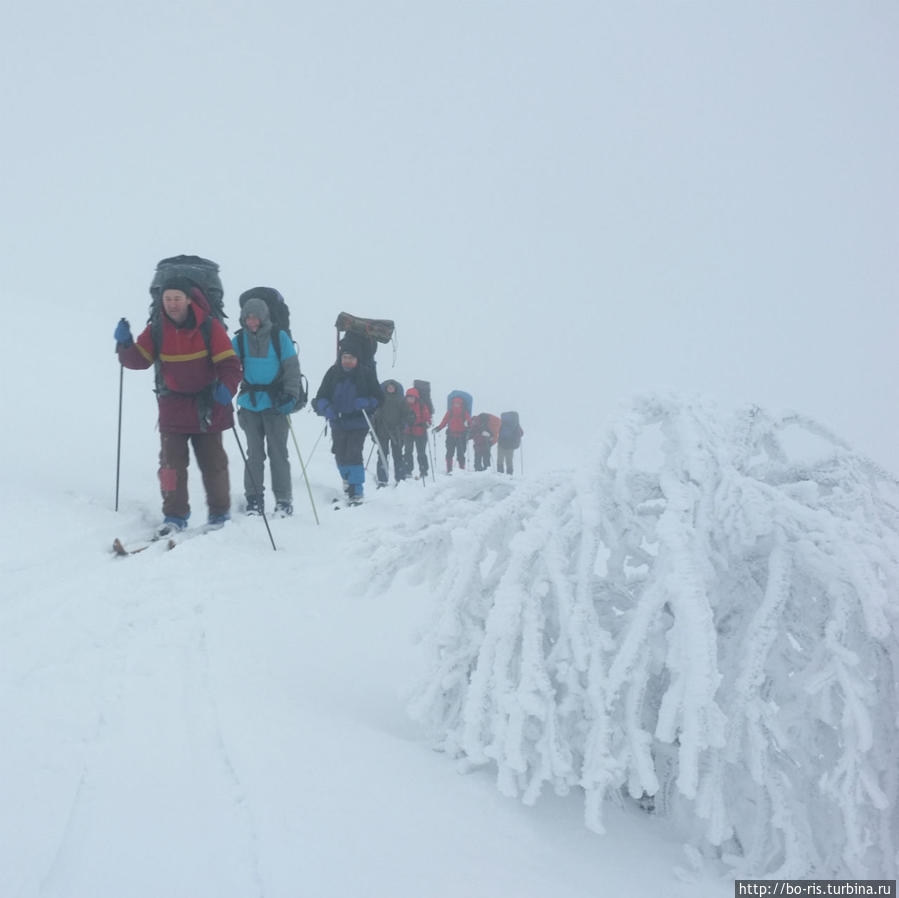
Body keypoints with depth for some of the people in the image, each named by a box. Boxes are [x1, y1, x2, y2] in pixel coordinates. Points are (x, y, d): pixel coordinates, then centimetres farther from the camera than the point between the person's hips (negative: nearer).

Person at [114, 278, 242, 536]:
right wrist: (125, 344, -23)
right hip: (173, 403, 2)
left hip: (207, 403, -2)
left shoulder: (209, 327, -11)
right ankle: (175, 515, 8)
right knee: (171, 461, -2)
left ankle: (220, 511, 23)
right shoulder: (156, 330, -2)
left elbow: (229, 362, -14)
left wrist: (227, 387, -32)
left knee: (212, 461, 6)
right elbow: (138, 360, -4)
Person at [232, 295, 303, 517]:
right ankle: (254, 500, 15)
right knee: (254, 454, 7)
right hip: (250, 403, 2)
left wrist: (290, 395, -11)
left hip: (275, 403, -2)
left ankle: (283, 500, 6)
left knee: (278, 453, -1)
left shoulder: (279, 337, -1)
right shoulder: (239, 340, 6)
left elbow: (292, 367, -1)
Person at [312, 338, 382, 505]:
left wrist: (366, 403, -22)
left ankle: (356, 492, -9)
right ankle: (347, 478, 43)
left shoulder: (366, 373, -7)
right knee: (340, 456, 12)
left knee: (353, 454, -16)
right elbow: (320, 397, 1)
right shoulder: (333, 372, -1)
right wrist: (326, 408, -20)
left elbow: (378, 397, -1)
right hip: (338, 423, 3)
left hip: (358, 423, -3)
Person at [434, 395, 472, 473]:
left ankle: (462, 468, 7)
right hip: (451, 435, 2)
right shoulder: (450, 412, 8)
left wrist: (468, 424, -27)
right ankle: (449, 470, 3)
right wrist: (438, 428, -2)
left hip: (461, 436, -2)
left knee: (461, 453, -4)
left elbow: (469, 420, -5)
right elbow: (444, 422, 10)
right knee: (449, 453, -2)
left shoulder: (464, 412, 3)